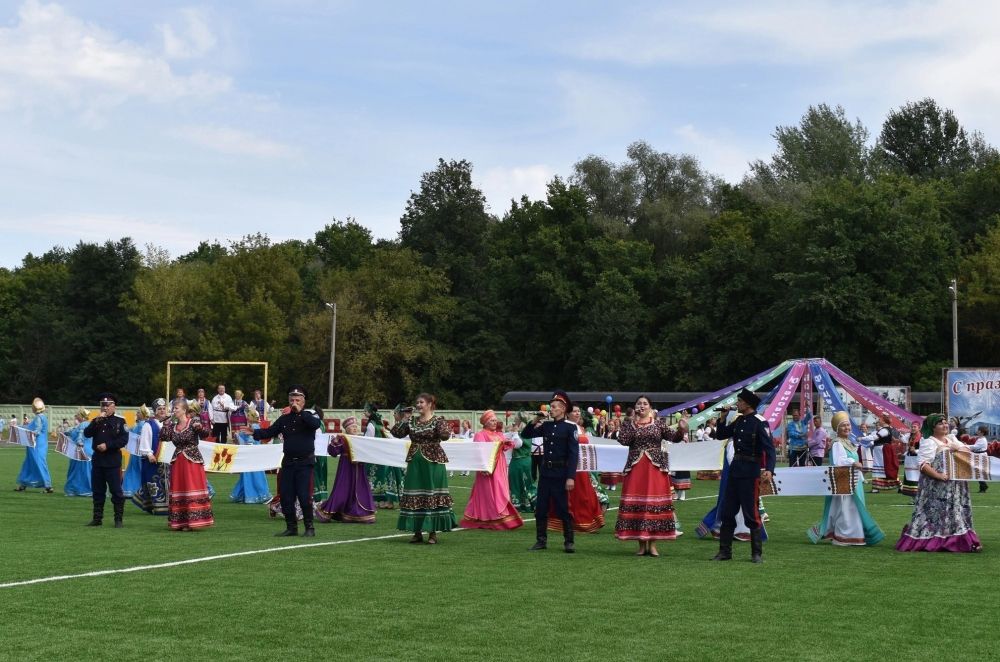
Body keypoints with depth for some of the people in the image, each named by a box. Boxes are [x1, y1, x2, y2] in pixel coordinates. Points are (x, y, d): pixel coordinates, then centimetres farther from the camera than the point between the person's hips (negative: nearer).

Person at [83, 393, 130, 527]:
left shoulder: (120, 421, 0)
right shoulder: (96, 421, 13)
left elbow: (124, 440, -9)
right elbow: (87, 433, -2)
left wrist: (107, 445, -17)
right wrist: (97, 421, -12)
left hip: (113, 461, -5)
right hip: (97, 460, 5)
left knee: (116, 491, -3)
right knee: (97, 491, 9)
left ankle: (118, 520, 0)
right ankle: (97, 518, 16)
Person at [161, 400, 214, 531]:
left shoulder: (193, 422, -6)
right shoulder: (173, 425, 10)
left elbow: (205, 434, -16)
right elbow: (163, 437, 4)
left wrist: (199, 427, -34)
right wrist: (165, 425, 0)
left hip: (192, 461, -6)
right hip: (178, 461, 6)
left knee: (192, 489, -6)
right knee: (178, 490, 6)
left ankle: (193, 521, -2)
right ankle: (180, 522, 13)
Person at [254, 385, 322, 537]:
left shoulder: (310, 415, -1)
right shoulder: (285, 418, 10)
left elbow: (316, 424, -24)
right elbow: (269, 432, 7)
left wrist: (300, 412, -24)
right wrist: (254, 432, -12)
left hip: (305, 462, -5)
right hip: (288, 461, 5)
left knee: (304, 496, -11)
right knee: (286, 496, 4)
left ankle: (309, 528, 1)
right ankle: (291, 527, 17)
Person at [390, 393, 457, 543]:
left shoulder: (438, 420, -3)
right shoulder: (411, 421, 10)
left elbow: (445, 435, -20)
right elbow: (396, 434, 8)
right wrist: (401, 420, 0)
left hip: (432, 463, -5)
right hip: (415, 462, 5)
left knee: (432, 496, -3)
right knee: (414, 496, 5)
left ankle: (433, 533, 5)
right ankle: (417, 532, 14)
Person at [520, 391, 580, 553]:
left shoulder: (570, 428, -6)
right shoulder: (546, 426, 8)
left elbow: (574, 454, -11)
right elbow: (525, 435, 15)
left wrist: (571, 477, -18)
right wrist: (533, 423, -3)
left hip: (560, 474, -5)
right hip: (545, 472, 5)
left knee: (563, 509, -1)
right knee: (541, 508, 7)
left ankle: (569, 542, 7)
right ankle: (541, 540, 15)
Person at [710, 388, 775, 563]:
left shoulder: (760, 422, -13)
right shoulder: (739, 421, 10)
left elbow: (769, 448, -20)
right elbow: (720, 435, 19)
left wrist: (769, 469, -34)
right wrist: (723, 417, 5)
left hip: (750, 472, -8)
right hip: (735, 469, 8)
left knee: (751, 513, -2)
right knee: (727, 512, 10)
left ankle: (757, 553, 9)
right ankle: (725, 551, 18)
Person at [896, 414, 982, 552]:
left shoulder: (952, 439, 17)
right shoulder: (929, 442, -7)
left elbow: (969, 452, 11)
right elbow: (924, 465, -17)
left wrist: (957, 448, -9)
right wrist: (938, 475, -27)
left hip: (955, 486, 8)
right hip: (936, 487, -8)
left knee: (956, 513, 6)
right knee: (936, 513, -8)